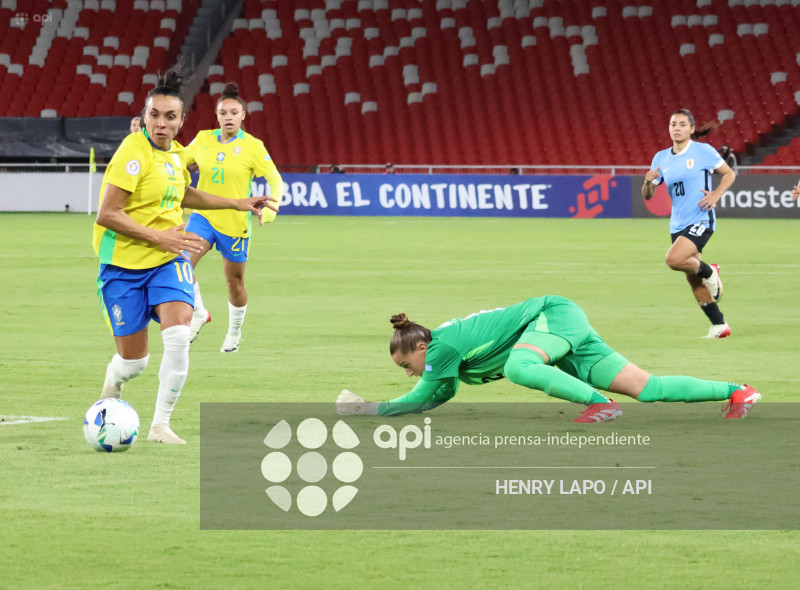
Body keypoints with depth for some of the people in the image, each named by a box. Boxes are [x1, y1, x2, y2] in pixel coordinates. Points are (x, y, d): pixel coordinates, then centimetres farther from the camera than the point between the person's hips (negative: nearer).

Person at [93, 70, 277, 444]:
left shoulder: (174, 152, 6)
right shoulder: (134, 151, -17)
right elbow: (107, 214, -21)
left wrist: (237, 204, 28)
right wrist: (159, 237, -22)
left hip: (168, 260, 5)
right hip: (124, 264, -5)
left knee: (178, 336, -20)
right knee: (133, 362, 0)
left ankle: (161, 424, -6)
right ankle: (112, 386, 39)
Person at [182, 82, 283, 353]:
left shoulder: (252, 146, -7)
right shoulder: (203, 140, 2)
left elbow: (276, 180, -5)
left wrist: (270, 206, -21)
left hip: (235, 222, -2)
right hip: (203, 216, 2)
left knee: (234, 282, 9)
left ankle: (234, 332, 32)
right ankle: (198, 314, -4)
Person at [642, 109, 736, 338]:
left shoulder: (703, 151, -6)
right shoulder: (661, 158, 7)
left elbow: (729, 174, 4)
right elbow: (647, 195, 8)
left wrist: (716, 194, -12)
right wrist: (648, 181, -15)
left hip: (701, 220, -6)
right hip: (678, 223, 6)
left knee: (674, 259, -26)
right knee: (693, 280, 9)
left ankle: (709, 271, 3)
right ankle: (719, 325, 20)